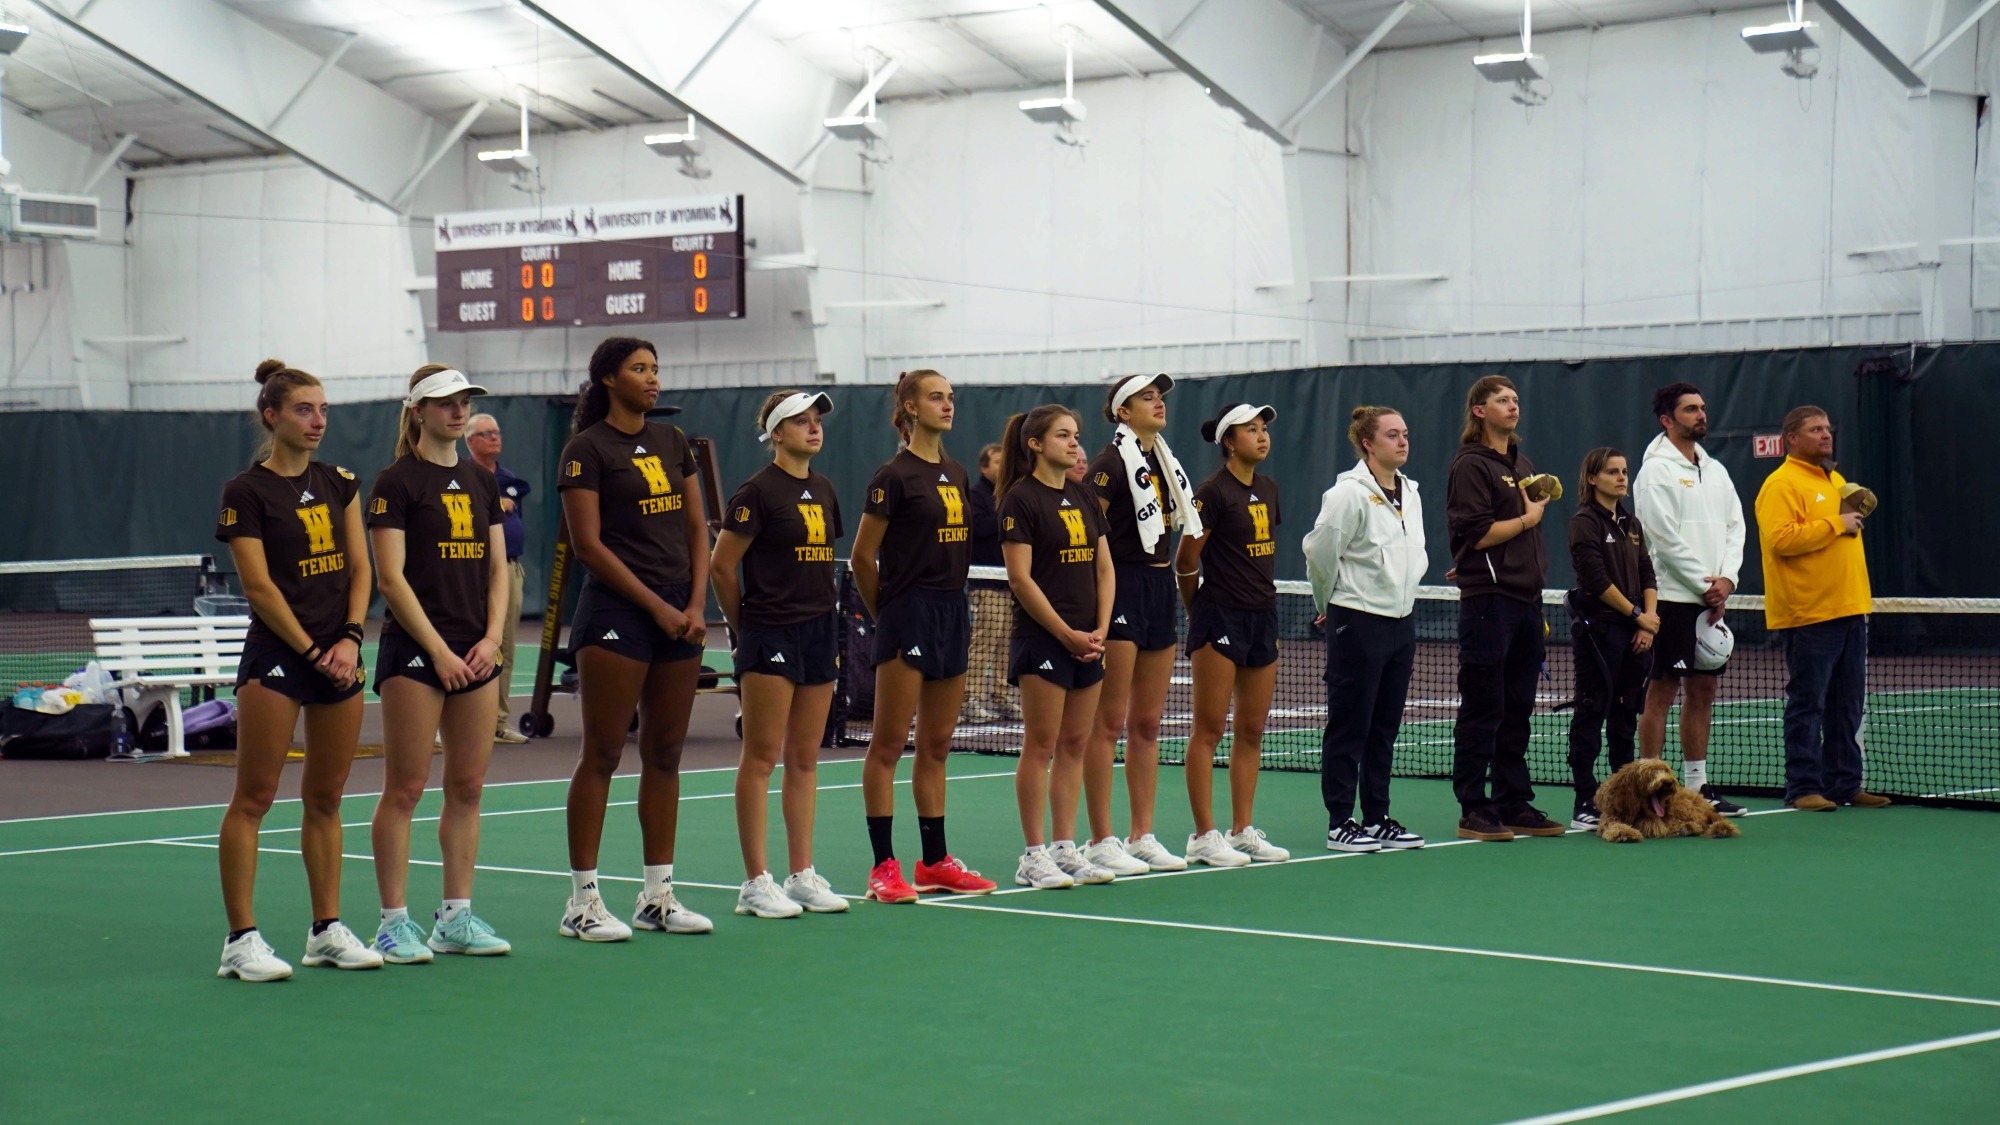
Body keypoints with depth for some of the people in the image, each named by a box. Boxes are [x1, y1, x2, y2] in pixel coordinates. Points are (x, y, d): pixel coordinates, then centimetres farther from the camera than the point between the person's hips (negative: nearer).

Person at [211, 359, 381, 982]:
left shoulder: (339, 482, 11)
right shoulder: (246, 491, -5)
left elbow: (359, 567, 9)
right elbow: (259, 586, -9)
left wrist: (350, 639, -5)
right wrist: (313, 653, -11)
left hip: (340, 656, 6)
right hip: (276, 656, -6)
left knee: (326, 797, 10)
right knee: (253, 797, -4)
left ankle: (327, 929, 16)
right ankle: (241, 940, -3)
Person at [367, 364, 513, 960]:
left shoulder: (482, 482, 13)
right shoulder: (397, 482, -5)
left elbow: (497, 569, 13)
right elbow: (391, 578, -10)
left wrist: (492, 638, -2)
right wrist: (439, 651, -14)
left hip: (476, 653, 6)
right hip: (414, 650, -6)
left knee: (467, 787, 7)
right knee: (405, 789, -3)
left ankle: (456, 917, 13)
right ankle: (394, 922, 1)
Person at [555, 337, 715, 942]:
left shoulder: (672, 441, 14)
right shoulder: (587, 449, -5)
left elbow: (696, 528, 14)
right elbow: (588, 544, -10)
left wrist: (695, 603, 0)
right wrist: (657, 606, -11)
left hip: (679, 613, 6)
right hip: (617, 611, -6)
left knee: (665, 754, 8)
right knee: (602, 755, -5)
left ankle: (658, 894, 14)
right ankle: (582, 900, -1)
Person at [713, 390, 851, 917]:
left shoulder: (823, 490, 13)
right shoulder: (758, 491, -9)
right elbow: (721, 565, -7)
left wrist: (830, 628, 14)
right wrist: (745, 625, 1)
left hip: (819, 632, 7)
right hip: (771, 636, -7)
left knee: (804, 758, 9)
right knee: (761, 756, -4)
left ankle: (803, 875, 14)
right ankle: (756, 883, -1)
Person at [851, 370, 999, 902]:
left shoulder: (956, 474, 13)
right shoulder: (894, 476, -9)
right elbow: (863, 556, -6)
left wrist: (955, 611, 14)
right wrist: (885, 614, 3)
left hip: (952, 614, 7)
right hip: (909, 616, -7)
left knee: (937, 746, 11)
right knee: (888, 743, -3)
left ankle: (935, 861, 17)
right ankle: (884, 867, -1)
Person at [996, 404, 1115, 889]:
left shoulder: (1083, 497, 13)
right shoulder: (1021, 499, -8)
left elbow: (1104, 568, 13)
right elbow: (1020, 579, -13)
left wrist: (1100, 629, -1)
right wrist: (1067, 634, -13)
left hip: (1088, 642, 7)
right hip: (1042, 639, -7)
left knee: (1074, 745, 8)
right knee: (1041, 745, -4)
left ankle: (1066, 849, 13)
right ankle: (1033, 856, 0)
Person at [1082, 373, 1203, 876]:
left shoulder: (1165, 461, 15)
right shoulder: (1111, 462, -10)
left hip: (1160, 588, 8)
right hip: (1121, 589, -8)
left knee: (1147, 724, 10)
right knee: (1109, 722, -5)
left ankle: (1142, 836, 15)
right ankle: (1101, 841, -2)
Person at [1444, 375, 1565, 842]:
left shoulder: (1524, 465, 19)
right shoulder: (1470, 465, -7)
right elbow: (1476, 534, -16)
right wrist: (1527, 518, -6)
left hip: (1526, 600, 8)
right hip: (1488, 600, -8)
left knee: (1517, 710, 10)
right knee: (1482, 710, -5)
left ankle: (1515, 804, 14)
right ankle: (1474, 811, -1)